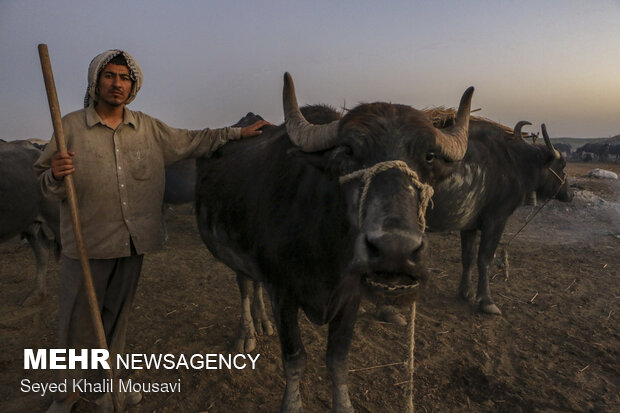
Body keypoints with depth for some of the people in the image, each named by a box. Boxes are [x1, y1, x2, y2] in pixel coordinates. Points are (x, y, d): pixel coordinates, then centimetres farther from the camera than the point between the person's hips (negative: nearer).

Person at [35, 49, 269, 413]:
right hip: (86, 243, -2)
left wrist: (240, 133, 11)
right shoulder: (71, 126, -1)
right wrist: (55, 177, -23)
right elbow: (48, 185, 1)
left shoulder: (149, 128, 6)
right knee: (78, 320, 8)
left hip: (133, 244, 3)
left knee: (117, 317, 15)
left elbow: (192, 141, 13)